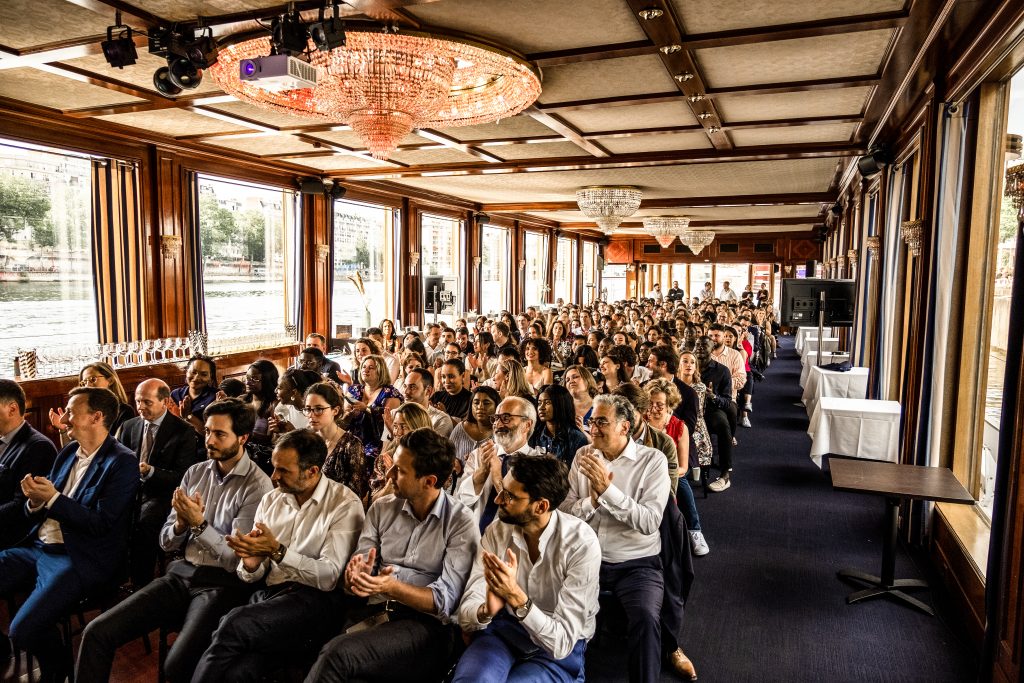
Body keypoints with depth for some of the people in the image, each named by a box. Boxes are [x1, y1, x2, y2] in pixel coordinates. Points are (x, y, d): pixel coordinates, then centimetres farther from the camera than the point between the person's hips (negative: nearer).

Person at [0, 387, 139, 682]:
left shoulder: (123, 463, -13)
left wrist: (53, 499, -19)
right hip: (38, 547, 8)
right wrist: (35, 501, -8)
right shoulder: (68, 452, 12)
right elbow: (38, 513, 15)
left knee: (24, 629, -21)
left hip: (79, 559, -8)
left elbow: (102, 523, -17)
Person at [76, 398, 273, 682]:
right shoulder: (195, 472, 10)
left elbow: (237, 560, -13)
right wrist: (181, 523, -10)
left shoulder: (258, 486, -11)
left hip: (222, 584, -6)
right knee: (96, 633, -8)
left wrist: (198, 524, -18)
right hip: (181, 573, 6)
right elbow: (166, 542, 12)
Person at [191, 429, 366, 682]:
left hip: (314, 599, -4)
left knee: (234, 624, -28)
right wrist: (251, 564, -9)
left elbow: (330, 577, -12)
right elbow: (250, 576, 15)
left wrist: (277, 551, -19)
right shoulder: (270, 500, 13)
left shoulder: (345, 505, -5)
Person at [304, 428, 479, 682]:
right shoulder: (381, 509, 11)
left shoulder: (461, 523, -4)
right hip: (372, 615, 4)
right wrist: (356, 577, -17)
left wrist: (393, 587, -24)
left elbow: (446, 601, -9)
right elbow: (357, 573, 8)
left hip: (424, 624, -3)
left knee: (338, 653, -29)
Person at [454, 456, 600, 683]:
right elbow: (466, 613, -10)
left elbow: (562, 641, -23)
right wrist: (486, 611, -33)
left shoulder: (581, 544, -21)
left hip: (560, 650, -1)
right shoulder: (496, 531, -8)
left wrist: (516, 596, -37)